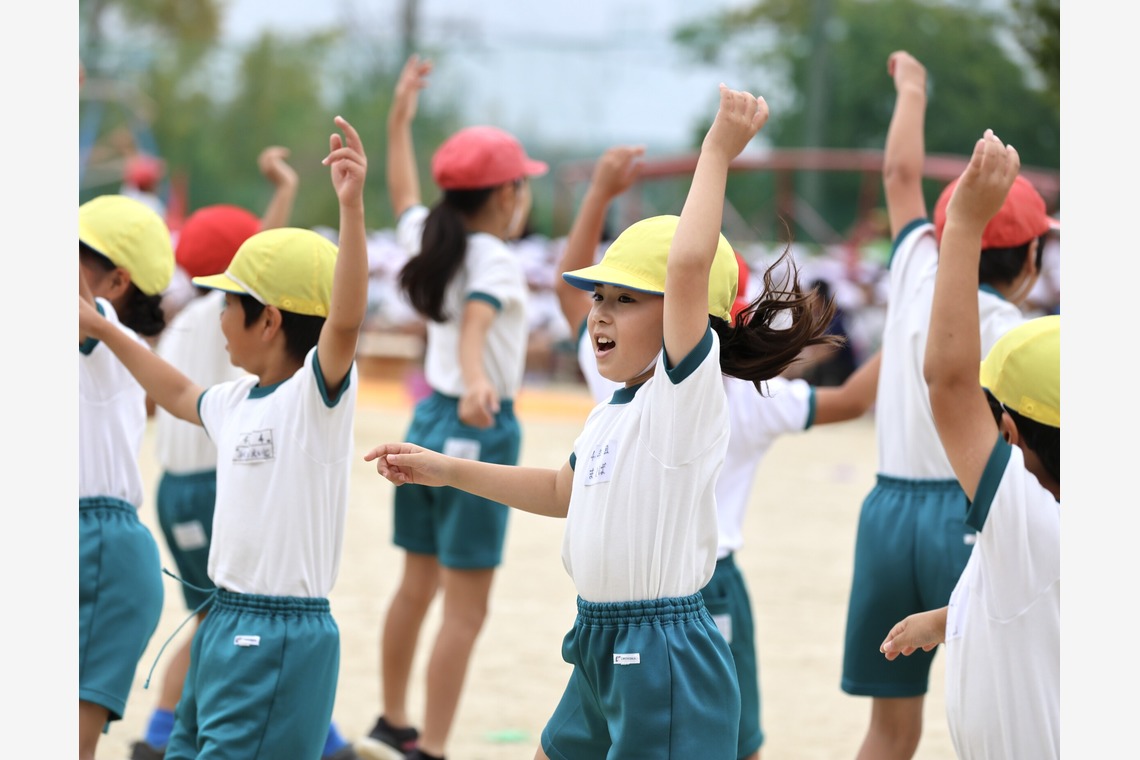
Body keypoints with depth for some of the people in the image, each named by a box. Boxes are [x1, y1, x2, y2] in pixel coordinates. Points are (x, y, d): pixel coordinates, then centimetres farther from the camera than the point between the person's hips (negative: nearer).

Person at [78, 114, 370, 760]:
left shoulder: (317, 391, -13)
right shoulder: (239, 400, 12)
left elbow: (345, 318, -33)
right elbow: (182, 396, 35)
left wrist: (352, 206, -45)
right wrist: (105, 332, 40)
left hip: (282, 635, -9)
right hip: (225, 623, 9)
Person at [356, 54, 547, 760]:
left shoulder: (432, 242, 6)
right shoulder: (495, 262, -16)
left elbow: (403, 194, 27)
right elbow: (474, 325, -36)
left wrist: (400, 118, 39)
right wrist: (479, 382, -55)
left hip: (428, 421, 8)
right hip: (479, 432, -8)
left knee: (418, 585, 20)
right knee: (466, 608, -5)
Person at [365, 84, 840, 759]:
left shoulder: (689, 393, -14)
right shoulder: (613, 413, 13)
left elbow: (689, 263, -29)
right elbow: (565, 491, 32)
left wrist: (717, 152, -23)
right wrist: (448, 470, 32)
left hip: (663, 658, -9)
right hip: (601, 650, 10)